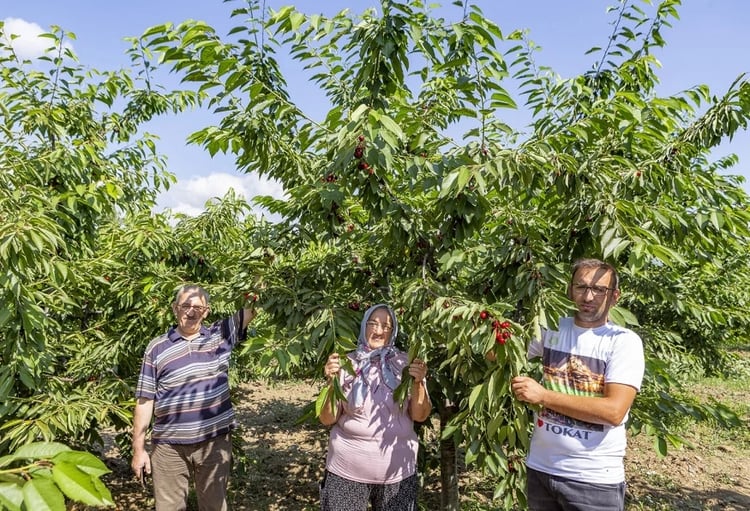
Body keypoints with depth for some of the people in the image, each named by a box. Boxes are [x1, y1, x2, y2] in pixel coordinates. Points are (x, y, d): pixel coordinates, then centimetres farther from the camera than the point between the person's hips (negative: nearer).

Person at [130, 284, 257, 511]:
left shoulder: (221, 335, 2)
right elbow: (145, 400, -1)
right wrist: (138, 449, -1)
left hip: (215, 442, 1)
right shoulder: (157, 348, -1)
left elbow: (252, 308, 0)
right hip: (169, 446, -1)